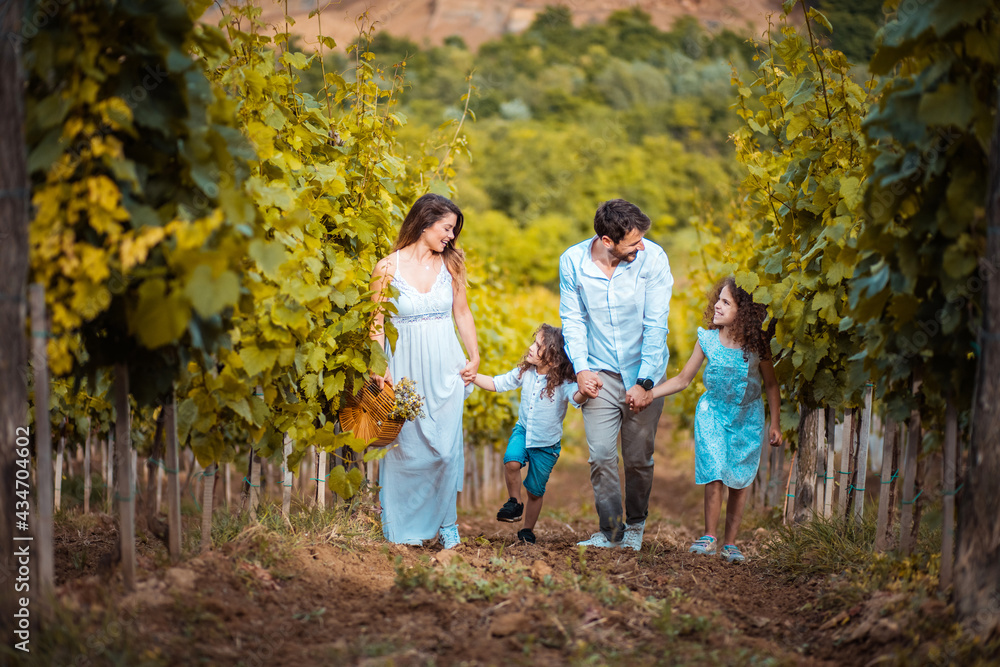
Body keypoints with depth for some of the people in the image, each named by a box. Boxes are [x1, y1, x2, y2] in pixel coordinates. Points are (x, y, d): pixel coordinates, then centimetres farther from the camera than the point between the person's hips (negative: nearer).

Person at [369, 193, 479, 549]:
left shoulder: (449, 264, 6)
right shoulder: (387, 267, -4)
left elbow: (462, 314, 15)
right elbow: (376, 324, -2)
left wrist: (475, 358, 9)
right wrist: (381, 370, -11)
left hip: (445, 369, 2)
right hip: (405, 369, -2)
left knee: (446, 448, -2)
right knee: (407, 447, -1)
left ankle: (446, 523, 9)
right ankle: (405, 529, 11)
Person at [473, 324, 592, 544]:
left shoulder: (562, 383, -21)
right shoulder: (524, 373, -7)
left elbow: (576, 397, -41)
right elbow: (496, 384, 3)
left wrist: (584, 392, -64)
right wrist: (472, 376, -10)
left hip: (547, 443, -3)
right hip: (523, 430, 3)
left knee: (535, 491, 8)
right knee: (512, 461, -29)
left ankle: (528, 530, 31)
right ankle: (514, 502, -4)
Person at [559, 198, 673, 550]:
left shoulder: (652, 258, -14)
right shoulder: (572, 261, -9)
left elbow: (656, 324, -12)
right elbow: (573, 319, 2)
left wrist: (644, 382, -13)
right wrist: (581, 368, -10)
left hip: (644, 373, -1)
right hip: (601, 373, 1)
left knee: (639, 458, 3)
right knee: (601, 455, -6)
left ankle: (635, 525, 24)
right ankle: (610, 531, 6)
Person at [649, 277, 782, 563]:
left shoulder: (757, 344, -12)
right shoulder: (707, 340, -9)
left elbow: (771, 384, 0)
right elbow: (683, 379, 0)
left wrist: (775, 424, 0)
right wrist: (647, 394, -9)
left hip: (748, 417, 0)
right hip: (714, 412, 0)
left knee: (739, 481, 3)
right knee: (714, 476, -9)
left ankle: (730, 543, 13)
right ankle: (709, 537, 6)